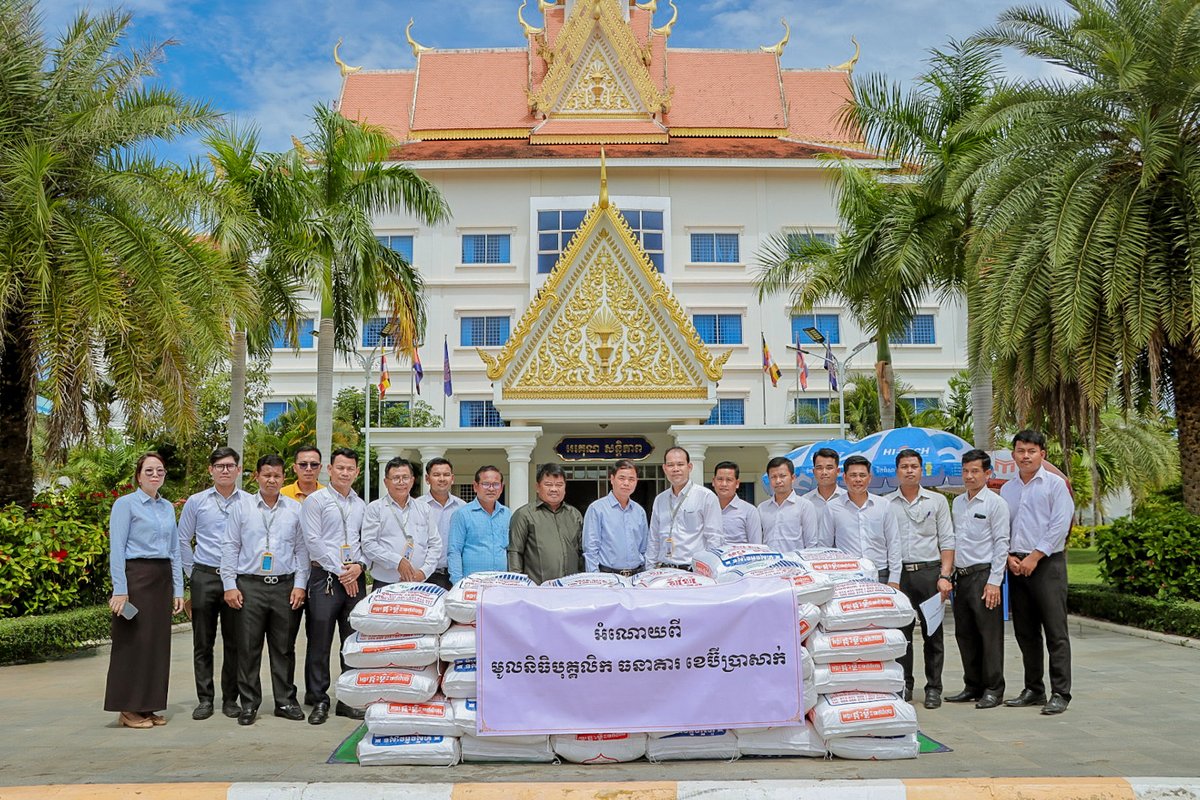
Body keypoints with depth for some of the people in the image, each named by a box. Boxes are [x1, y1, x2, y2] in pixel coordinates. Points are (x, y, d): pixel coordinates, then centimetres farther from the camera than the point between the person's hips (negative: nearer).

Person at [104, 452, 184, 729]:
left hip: (163, 579, 6)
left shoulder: (168, 507, 15)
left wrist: (178, 589, 12)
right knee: (133, 643, -3)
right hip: (136, 577, -6)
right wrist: (120, 590, -16)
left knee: (158, 642, 7)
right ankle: (128, 709, 5)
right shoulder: (125, 504, -3)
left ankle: (148, 706, 15)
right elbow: (117, 549, -9)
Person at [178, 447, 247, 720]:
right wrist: (191, 570, 9)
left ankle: (230, 698, 13)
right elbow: (182, 539, 14)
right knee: (203, 642, 4)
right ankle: (205, 699, 12)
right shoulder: (196, 502, 6)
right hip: (205, 577, 1)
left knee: (234, 642, 4)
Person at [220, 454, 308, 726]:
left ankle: (285, 701, 15)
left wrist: (300, 585, 1)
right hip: (250, 585, -1)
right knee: (248, 648, 1)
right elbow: (229, 547, 5)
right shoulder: (241, 507, 6)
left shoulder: (295, 509, 9)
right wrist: (230, 585, -2)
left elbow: (302, 549, 9)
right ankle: (249, 704, 11)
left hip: (285, 586, 1)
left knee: (284, 648, 6)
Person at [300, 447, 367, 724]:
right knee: (320, 641, -2)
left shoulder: (361, 505, 16)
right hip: (326, 576, -5)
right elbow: (313, 541, -7)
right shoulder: (316, 500, 1)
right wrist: (340, 572, -9)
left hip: (355, 578, 5)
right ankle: (318, 700, 6)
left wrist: (359, 566, -5)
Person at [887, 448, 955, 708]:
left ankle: (934, 688, 9)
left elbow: (947, 541, 6)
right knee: (900, 631, 2)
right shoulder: (886, 504, 9)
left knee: (933, 633, 2)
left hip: (930, 572, 0)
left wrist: (945, 576, -4)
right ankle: (904, 685, 12)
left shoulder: (937, 501, 8)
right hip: (898, 574, 1)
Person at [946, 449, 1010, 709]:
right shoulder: (957, 503, 14)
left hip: (984, 574, -7)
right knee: (964, 634, 11)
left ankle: (993, 689, 5)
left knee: (990, 634, -3)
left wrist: (993, 581, -14)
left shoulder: (995, 503, -5)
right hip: (961, 576, 7)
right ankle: (973, 686, 21)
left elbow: (1001, 544, -9)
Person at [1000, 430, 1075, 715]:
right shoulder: (1007, 489, 15)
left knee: (1055, 630, -7)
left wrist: (1034, 557, -13)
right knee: (1025, 632, 9)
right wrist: (1009, 557, -1)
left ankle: (1060, 694, -4)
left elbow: (1060, 526, -9)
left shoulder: (1055, 484, -1)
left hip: (1047, 563, -6)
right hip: (1016, 566, 6)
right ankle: (1033, 689, 18)